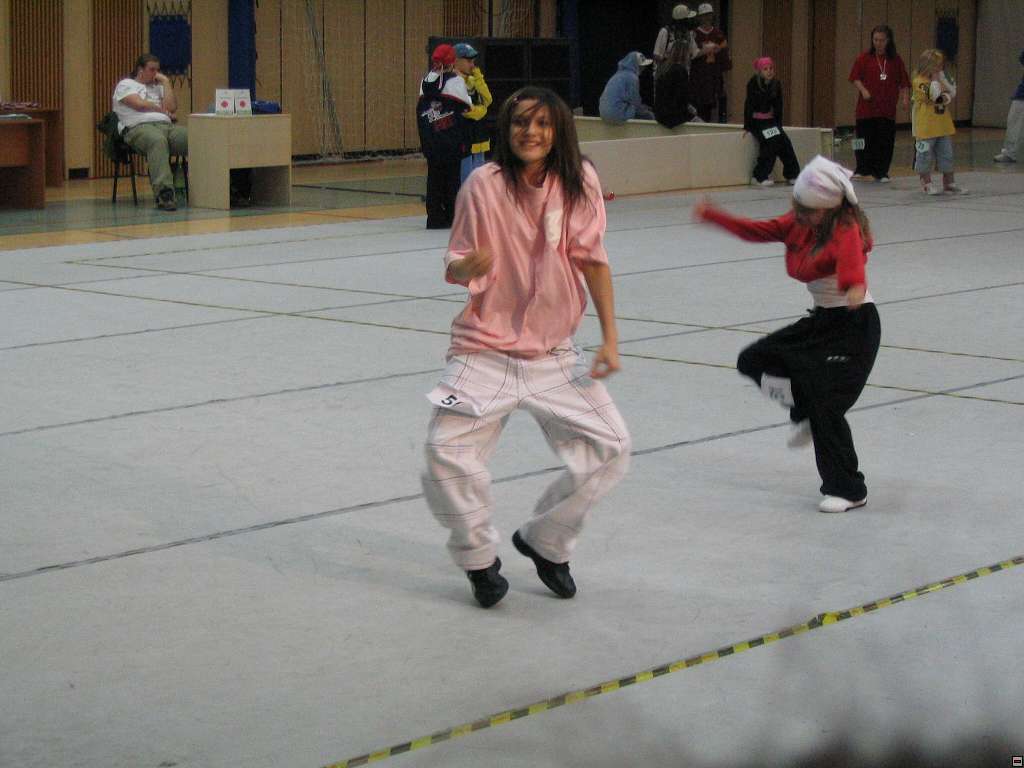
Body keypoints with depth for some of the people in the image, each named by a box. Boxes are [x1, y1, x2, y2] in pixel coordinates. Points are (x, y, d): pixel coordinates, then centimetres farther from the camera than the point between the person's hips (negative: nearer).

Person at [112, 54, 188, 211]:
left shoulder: (157, 87, 31)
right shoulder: (126, 85, 15)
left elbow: (172, 108, 14)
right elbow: (139, 104, -3)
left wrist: (165, 82, 17)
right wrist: (161, 109, 10)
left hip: (166, 126, 5)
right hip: (139, 127, -5)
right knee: (158, 141, -42)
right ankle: (164, 193, -54)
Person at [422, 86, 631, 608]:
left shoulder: (581, 181, -6)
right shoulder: (485, 184, -13)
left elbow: (592, 259, 3)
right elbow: (456, 269, -9)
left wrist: (609, 338, 0)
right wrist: (469, 266, -34)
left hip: (555, 352, 3)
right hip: (486, 348, -3)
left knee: (611, 448, -1)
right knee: (446, 452, -18)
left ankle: (544, 542, 23)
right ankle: (480, 559, 9)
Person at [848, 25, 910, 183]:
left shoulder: (896, 60, 6)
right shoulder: (864, 58, 2)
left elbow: (903, 81, 7)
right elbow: (855, 77, 3)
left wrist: (905, 97, -6)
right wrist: (863, 90, -13)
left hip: (887, 109, 1)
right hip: (866, 108, -1)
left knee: (885, 142, 2)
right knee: (865, 140, 1)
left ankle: (881, 172, 12)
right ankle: (863, 169, 16)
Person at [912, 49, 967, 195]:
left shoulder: (941, 78, 12)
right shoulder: (919, 81, -13)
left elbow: (953, 93, 7)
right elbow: (936, 96, -23)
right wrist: (935, 79, -14)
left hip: (944, 127, 7)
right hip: (926, 127, -7)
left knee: (947, 154, 11)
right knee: (925, 155, 3)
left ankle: (949, 183, 21)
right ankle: (926, 183, 15)